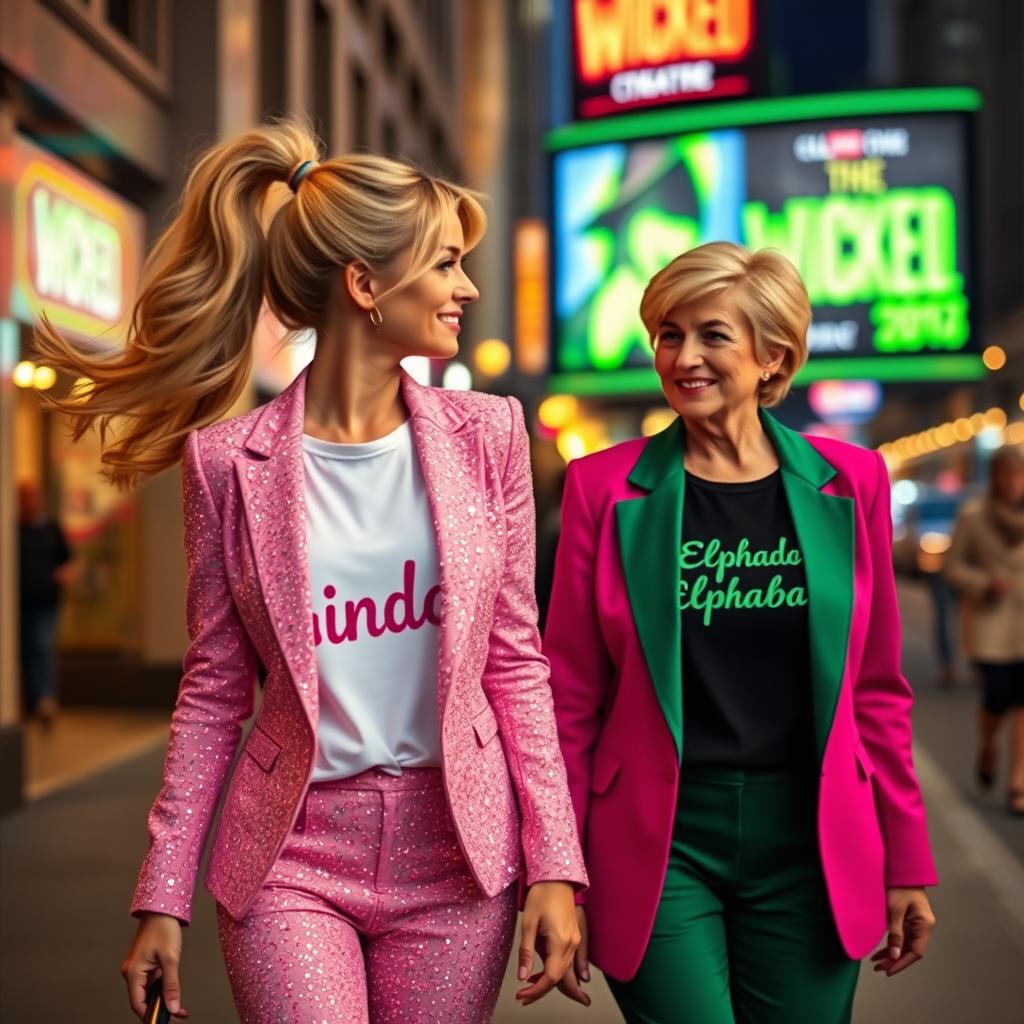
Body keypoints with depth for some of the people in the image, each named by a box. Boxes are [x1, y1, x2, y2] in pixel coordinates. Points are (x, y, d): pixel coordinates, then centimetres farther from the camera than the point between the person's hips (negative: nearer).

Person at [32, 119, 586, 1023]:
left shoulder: (486, 436, 0)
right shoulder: (229, 462, -5)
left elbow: (517, 660, 2)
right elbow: (214, 689, 2)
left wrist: (554, 865, -3)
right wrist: (163, 896, 1)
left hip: (456, 848, 2)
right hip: (290, 856, -1)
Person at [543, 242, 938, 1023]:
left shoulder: (849, 482, 1)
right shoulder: (606, 487, -4)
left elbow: (876, 688, 7)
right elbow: (571, 698, -1)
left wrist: (907, 862, 7)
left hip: (811, 843, 2)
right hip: (661, 841, -2)